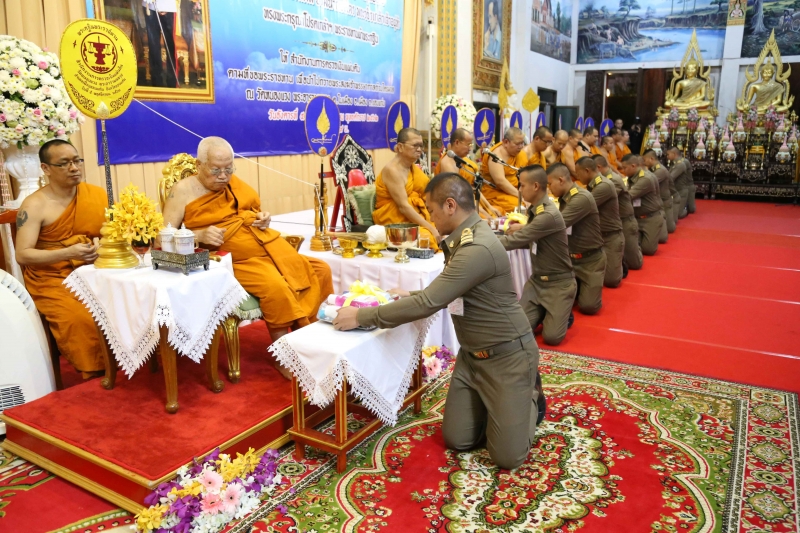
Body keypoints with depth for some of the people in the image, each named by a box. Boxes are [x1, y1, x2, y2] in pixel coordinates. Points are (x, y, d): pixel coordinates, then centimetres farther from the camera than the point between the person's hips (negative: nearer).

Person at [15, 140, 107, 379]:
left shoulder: (98, 194, 7)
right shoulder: (34, 205, -6)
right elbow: (22, 255, -10)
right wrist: (68, 253, -23)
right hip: (52, 280, -3)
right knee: (80, 320, -31)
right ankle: (98, 376, -12)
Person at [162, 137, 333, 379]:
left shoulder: (235, 183, 13)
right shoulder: (183, 191, -4)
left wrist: (264, 218, 5)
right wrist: (198, 235, -22)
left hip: (271, 246, 7)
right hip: (238, 260, -7)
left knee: (320, 272, -3)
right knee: (276, 289, -31)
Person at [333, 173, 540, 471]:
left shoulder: (478, 248, -29)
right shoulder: (462, 239, 4)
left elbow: (429, 304, -30)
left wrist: (361, 316, -24)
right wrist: (411, 296, 9)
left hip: (507, 355, -8)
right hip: (472, 354, 8)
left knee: (507, 457, -1)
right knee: (457, 440, 8)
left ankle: (530, 397, 24)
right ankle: (500, 403, 30)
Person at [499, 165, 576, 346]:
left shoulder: (550, 215, -26)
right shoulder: (534, 209, 2)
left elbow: (516, 240, -27)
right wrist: (520, 229, -13)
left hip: (558, 283, -7)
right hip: (537, 279, 7)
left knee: (551, 337, -9)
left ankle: (562, 313, 19)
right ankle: (545, 311, 22)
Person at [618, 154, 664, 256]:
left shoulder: (647, 179, -23)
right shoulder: (631, 179, 6)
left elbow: (629, 196, -28)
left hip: (651, 218, -7)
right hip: (636, 218, 7)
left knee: (648, 249, -5)